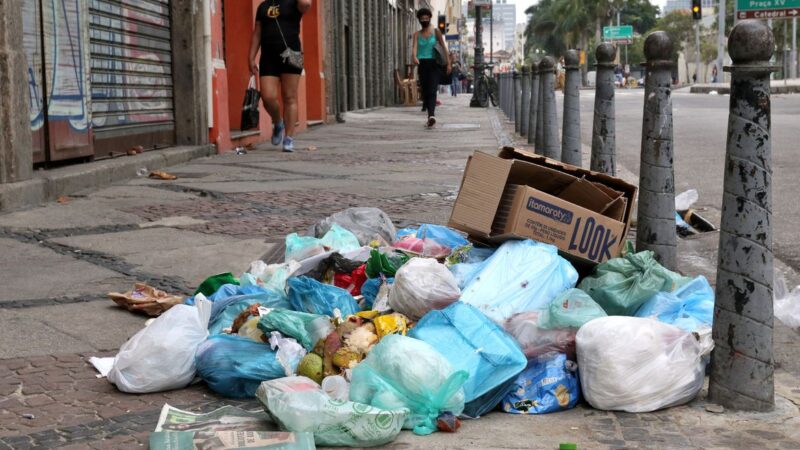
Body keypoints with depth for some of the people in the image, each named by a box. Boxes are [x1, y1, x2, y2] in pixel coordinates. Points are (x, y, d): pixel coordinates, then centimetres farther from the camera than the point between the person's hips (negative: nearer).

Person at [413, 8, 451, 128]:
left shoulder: (436, 32, 6)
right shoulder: (417, 34, 9)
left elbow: (444, 47, 2)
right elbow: (414, 47, -8)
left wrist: (448, 63, -7)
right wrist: (414, 57, -30)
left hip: (433, 64, -3)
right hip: (422, 64, 3)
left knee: (432, 90, -17)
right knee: (425, 90, 5)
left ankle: (431, 115, -31)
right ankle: (430, 115, 15)